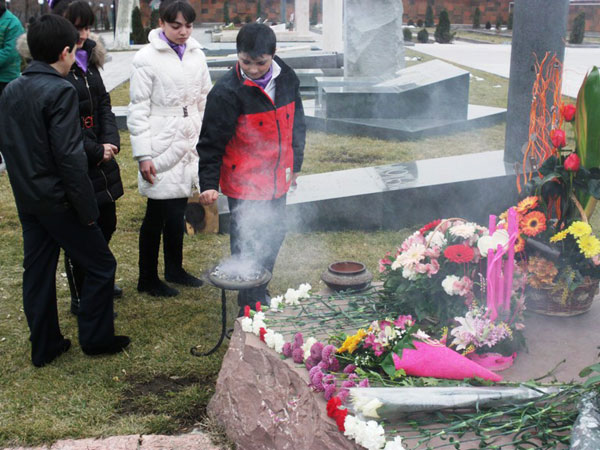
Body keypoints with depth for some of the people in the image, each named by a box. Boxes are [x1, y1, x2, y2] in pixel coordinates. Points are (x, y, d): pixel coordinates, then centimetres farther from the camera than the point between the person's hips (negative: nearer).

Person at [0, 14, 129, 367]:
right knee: (101, 265, 7)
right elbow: (69, 157, -22)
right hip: (58, 200, -8)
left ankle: (44, 346, 24)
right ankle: (96, 338, 16)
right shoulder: (60, 91, -18)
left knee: (37, 272, 14)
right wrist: (87, 208, -16)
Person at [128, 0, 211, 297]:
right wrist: (143, 155, -13)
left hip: (188, 144, 5)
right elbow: (138, 110, -9)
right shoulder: (147, 58, -8)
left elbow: (205, 102, 13)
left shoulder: (196, 55, 7)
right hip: (162, 147, -5)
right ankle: (147, 279, 17)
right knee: (157, 214, 2)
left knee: (177, 211, 15)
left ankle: (174, 269, 31)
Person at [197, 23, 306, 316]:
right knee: (248, 246, 1)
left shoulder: (286, 78, -1)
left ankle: (260, 291, 40)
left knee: (274, 237, 19)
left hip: (277, 181, 6)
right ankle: (250, 307, 18)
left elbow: (297, 124, 12)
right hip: (244, 186, -6)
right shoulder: (227, 92, -19)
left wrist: (295, 164, 17)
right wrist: (209, 184, -18)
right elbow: (211, 141, -14)